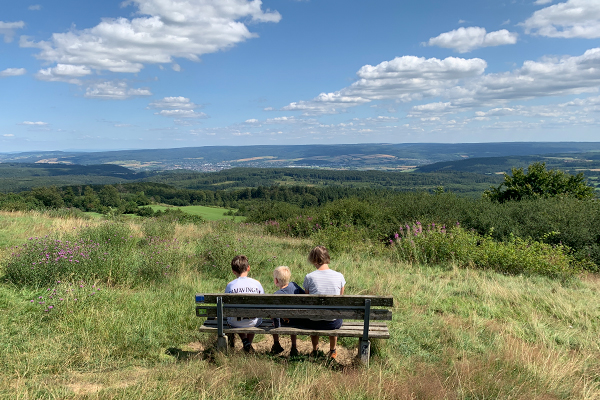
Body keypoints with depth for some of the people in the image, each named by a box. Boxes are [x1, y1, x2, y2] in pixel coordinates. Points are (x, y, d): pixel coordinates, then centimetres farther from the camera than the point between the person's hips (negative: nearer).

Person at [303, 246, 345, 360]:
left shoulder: (309, 277, -12)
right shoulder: (339, 276, -9)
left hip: (315, 323, 0)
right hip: (334, 323, 1)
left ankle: (315, 350, 55)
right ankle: (332, 351, 53)